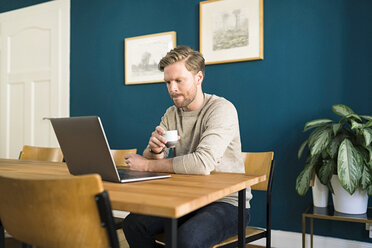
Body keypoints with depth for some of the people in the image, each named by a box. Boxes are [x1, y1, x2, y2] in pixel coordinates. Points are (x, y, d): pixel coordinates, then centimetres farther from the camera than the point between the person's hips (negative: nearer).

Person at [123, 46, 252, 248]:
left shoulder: (221, 109, -16)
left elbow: (203, 163, -29)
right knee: (133, 223, -13)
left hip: (227, 202, -6)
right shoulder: (171, 114, 7)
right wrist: (155, 150, -21)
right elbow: (151, 160, 4)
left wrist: (147, 165, -19)